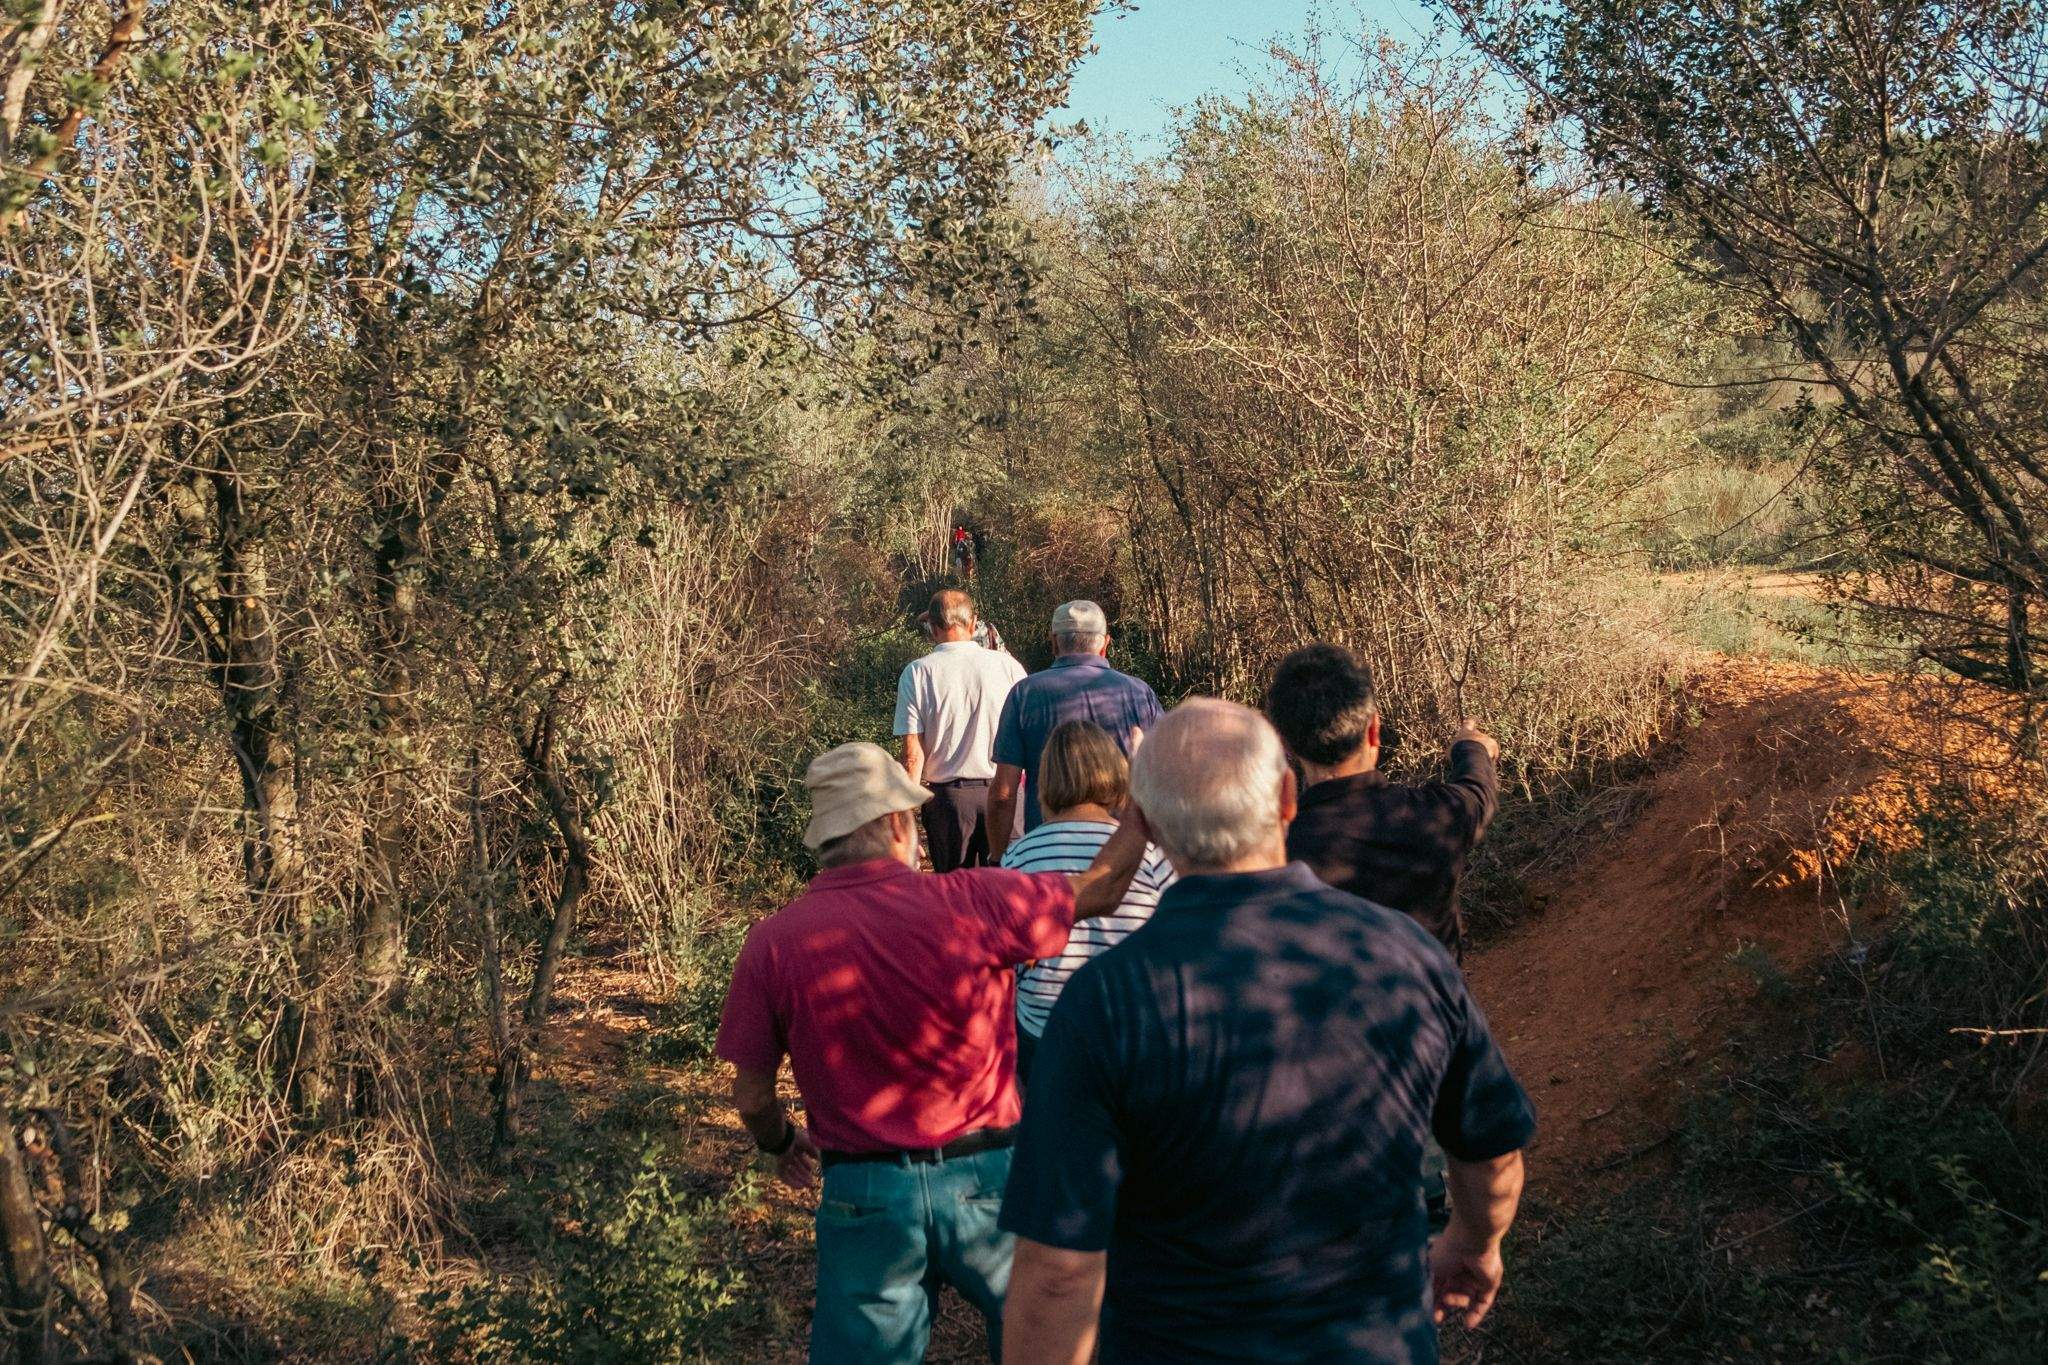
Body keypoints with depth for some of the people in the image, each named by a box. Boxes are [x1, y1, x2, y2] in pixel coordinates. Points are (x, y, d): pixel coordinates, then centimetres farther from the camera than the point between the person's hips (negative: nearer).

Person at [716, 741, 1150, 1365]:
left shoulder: (772, 943, -10)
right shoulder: (970, 904, -15)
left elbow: (752, 1098, -1)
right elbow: (1100, 890, 0)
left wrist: (783, 1144, 20)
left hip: (865, 1195, 1)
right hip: (984, 1179, -1)